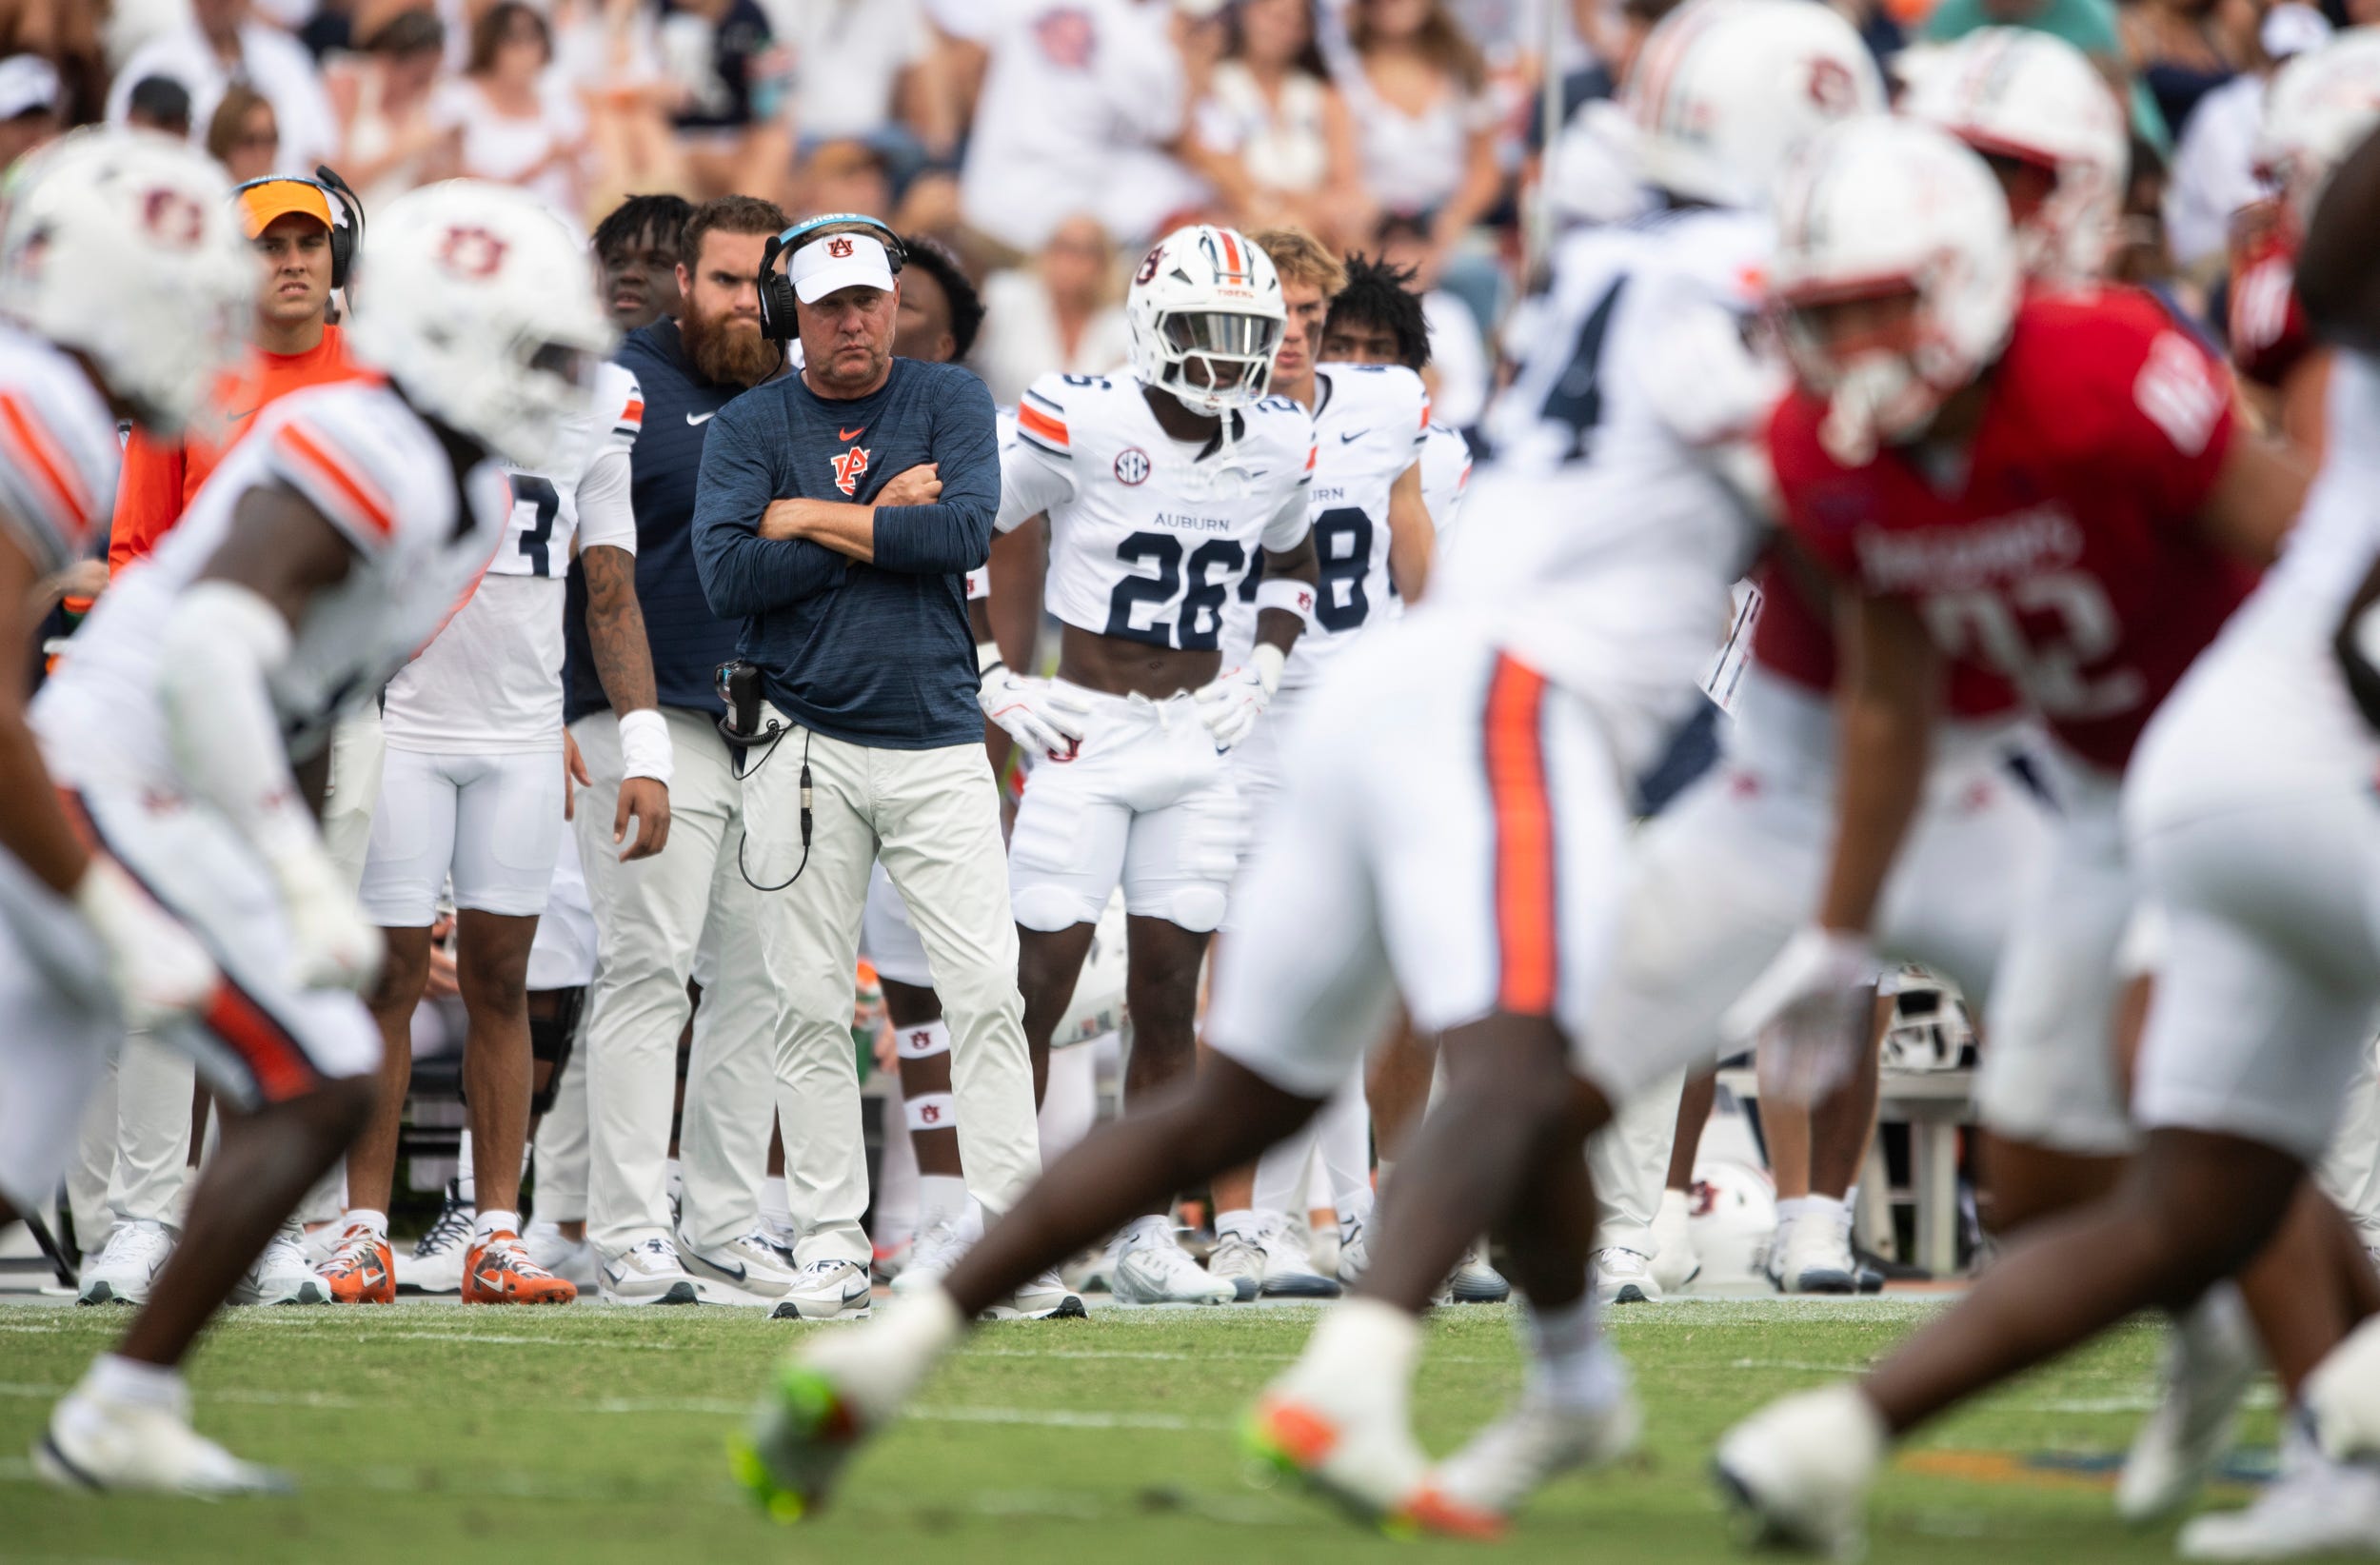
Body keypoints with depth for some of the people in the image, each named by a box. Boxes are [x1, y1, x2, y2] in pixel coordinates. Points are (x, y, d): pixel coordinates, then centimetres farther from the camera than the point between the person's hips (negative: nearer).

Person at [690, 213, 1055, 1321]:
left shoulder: (950, 401, 6)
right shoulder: (750, 428, 4)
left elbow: (966, 534, -12)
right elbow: (727, 577, -11)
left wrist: (811, 520, -9)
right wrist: (884, 524, -11)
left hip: (939, 745, 0)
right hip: (806, 748, 0)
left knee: (987, 992, -6)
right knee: (813, 1008, 1)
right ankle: (828, 1250, 6)